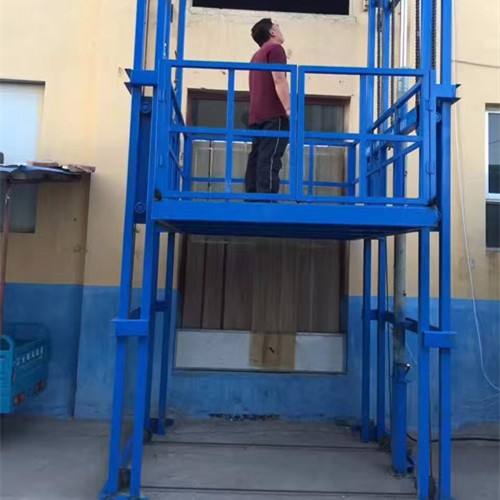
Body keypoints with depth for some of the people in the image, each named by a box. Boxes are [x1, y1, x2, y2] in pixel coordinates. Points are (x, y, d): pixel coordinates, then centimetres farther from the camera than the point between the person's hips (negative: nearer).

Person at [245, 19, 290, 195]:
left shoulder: (257, 55, 30)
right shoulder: (275, 48, 3)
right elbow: (279, 80, -12)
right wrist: (289, 109, -19)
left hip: (257, 115, 8)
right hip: (273, 115, -8)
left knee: (256, 160, 3)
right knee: (269, 160, -16)